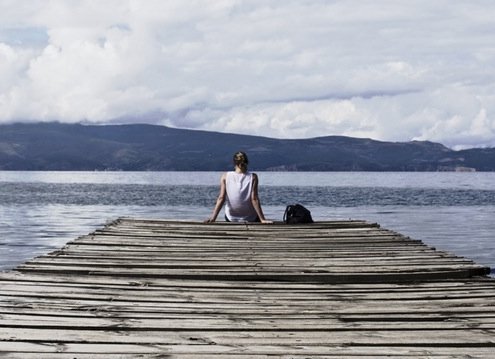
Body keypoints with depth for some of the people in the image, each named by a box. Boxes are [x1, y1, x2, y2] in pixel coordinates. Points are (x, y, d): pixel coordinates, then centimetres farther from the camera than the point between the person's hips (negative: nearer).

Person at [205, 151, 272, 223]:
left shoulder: (225, 176, -8)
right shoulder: (253, 177, -11)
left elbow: (221, 198, -13)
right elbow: (254, 199, -15)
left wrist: (213, 218, -12)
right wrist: (262, 219, -13)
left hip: (231, 219, 2)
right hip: (251, 220, -2)